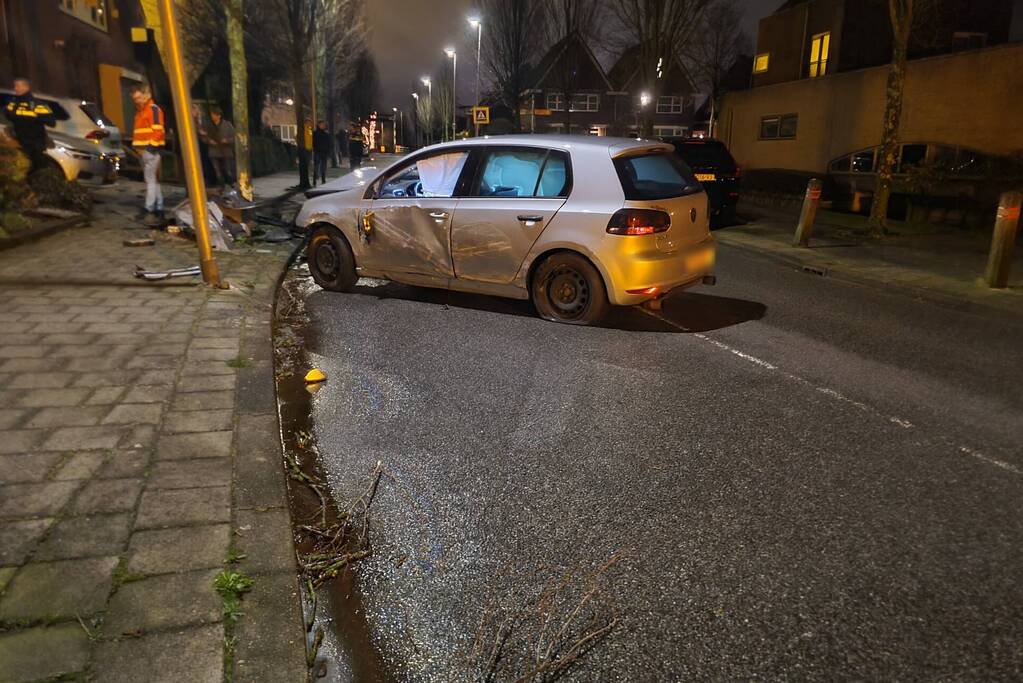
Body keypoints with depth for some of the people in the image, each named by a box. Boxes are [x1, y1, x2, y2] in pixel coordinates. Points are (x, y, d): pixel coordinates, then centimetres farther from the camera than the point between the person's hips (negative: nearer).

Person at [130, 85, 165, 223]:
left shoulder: (153, 109, -6)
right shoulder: (139, 111, 23)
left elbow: (158, 131, -15)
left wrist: (150, 147, -18)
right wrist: (136, 146, 15)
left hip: (151, 150, -10)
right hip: (143, 150, 10)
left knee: (151, 181, -11)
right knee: (154, 180, 10)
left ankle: (150, 210, -13)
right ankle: (159, 209, 13)